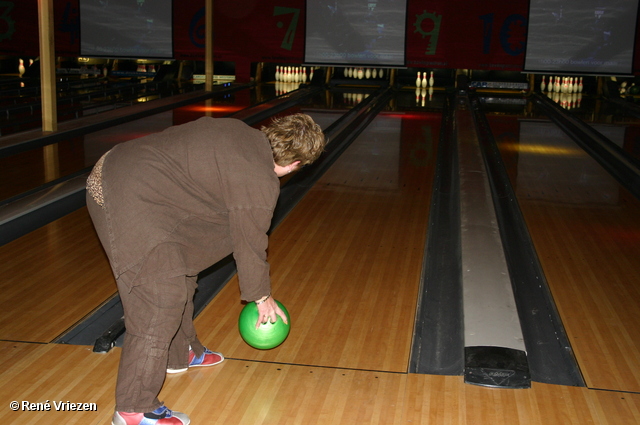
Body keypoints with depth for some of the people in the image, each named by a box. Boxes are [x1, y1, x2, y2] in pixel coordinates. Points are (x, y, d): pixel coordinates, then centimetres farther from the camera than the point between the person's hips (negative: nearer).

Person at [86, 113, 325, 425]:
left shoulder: (241, 132, 8)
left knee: (179, 270, 22)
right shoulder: (259, 183, -15)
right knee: (163, 298, -6)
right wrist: (261, 297, 12)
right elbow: (250, 245, -4)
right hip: (127, 203, -10)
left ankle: (181, 353, 43)